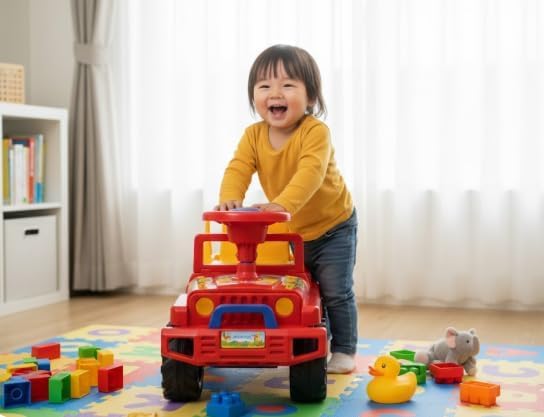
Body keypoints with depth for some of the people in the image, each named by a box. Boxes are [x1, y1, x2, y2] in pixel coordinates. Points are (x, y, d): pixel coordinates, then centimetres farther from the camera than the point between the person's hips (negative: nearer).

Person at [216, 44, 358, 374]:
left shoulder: (316, 132, -28)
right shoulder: (254, 136, -10)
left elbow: (310, 173, -41)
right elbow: (238, 169, -19)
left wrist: (282, 204, -56)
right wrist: (230, 198, -40)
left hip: (333, 226, -5)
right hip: (293, 232, 5)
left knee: (336, 291, -3)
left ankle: (345, 350, 14)